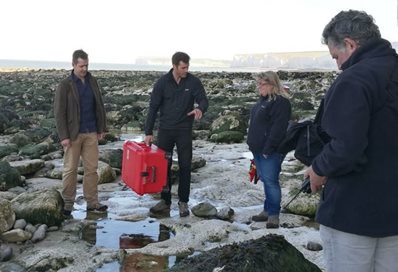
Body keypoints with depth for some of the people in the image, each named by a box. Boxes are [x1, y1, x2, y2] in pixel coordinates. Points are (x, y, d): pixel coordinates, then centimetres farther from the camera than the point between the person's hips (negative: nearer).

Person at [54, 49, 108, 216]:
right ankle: (67, 203, 13)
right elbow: (59, 112, -9)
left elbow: (99, 107, 13)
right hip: (73, 134, -4)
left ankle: (92, 202, 12)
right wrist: (63, 136, -14)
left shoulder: (93, 82, 8)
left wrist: (101, 128, 9)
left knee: (91, 168, 5)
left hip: (91, 133, 4)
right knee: (70, 169, 3)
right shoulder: (65, 85, -7)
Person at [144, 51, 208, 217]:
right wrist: (148, 132, -5)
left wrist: (200, 109, -31)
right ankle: (165, 201, 17)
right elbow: (153, 108, -3)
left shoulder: (193, 82, -6)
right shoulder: (163, 82, -6)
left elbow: (203, 100, -5)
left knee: (185, 167, 2)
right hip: (165, 130, 1)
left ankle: (183, 202, 13)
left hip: (184, 130, 0)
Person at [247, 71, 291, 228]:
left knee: (270, 181, -6)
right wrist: (253, 145, 18)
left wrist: (268, 149, -22)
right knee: (265, 180, 14)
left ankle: (274, 214, 2)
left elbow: (278, 128, -21)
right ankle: (268, 210, 23)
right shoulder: (263, 100, 16)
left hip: (271, 151, -9)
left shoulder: (280, 102, -14)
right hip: (259, 149, 9)